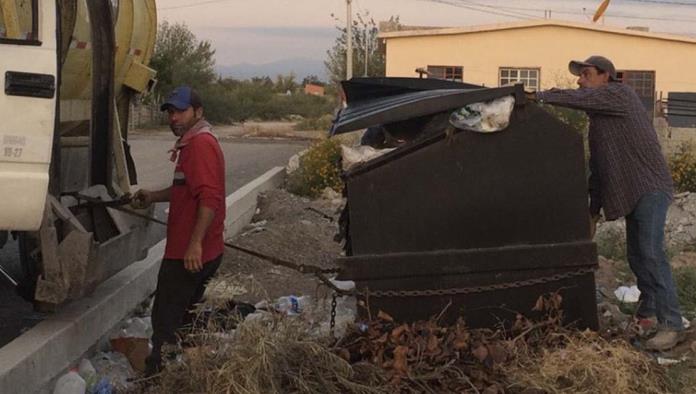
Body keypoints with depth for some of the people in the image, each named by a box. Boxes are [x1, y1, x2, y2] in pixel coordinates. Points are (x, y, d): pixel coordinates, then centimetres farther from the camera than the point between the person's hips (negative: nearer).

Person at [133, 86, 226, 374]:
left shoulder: (201, 144, -17)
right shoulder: (192, 143, 18)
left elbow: (210, 197, -27)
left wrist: (195, 243, -30)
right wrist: (153, 197, 19)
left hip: (189, 255, -11)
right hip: (197, 253, 11)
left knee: (166, 321, -4)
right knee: (185, 319, 20)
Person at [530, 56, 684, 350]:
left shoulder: (620, 94, -5)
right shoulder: (597, 121, 20)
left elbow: (581, 99, -20)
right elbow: (597, 168, 22)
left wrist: (540, 96, -13)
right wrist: (594, 211, 20)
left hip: (650, 188, -10)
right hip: (633, 193, 10)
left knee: (651, 253, -16)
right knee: (637, 255, 12)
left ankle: (671, 324, -18)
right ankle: (648, 312, 24)